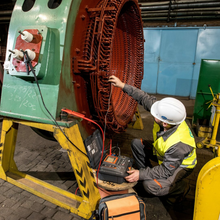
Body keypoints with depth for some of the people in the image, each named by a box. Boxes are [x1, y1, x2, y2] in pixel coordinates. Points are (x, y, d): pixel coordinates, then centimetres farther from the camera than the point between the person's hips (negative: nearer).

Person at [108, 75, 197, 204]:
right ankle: (148, 176, 14)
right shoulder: (167, 117, -25)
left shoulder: (178, 144, -42)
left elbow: (166, 171, -29)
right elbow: (145, 98, -15)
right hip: (164, 154, 7)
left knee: (151, 186, -26)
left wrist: (141, 175, -27)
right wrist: (123, 86, -16)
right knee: (137, 144, 1)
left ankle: (181, 188, 4)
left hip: (181, 166, -7)